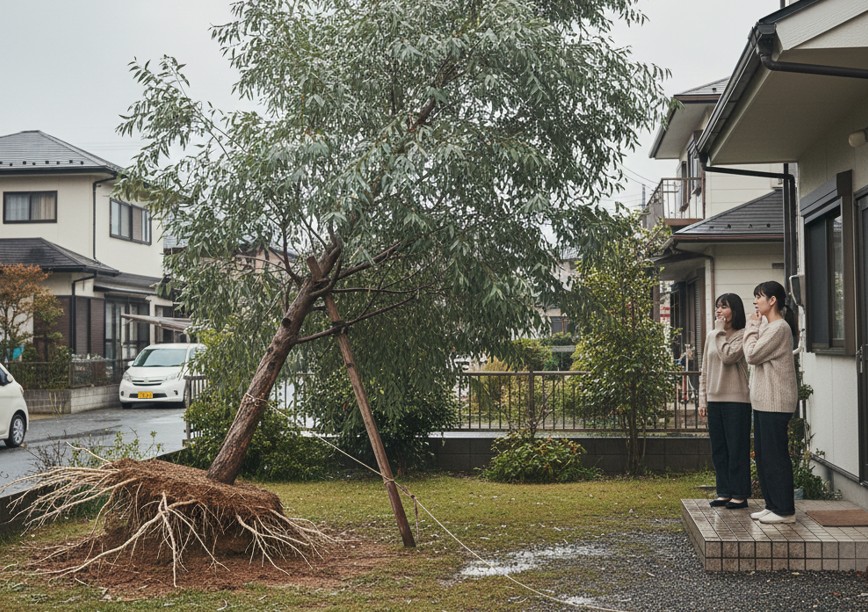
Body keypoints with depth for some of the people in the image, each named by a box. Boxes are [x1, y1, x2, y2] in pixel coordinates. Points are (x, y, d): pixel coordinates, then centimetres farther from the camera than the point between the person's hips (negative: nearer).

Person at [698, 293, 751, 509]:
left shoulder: (742, 335, -6)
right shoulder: (711, 336, 12)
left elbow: (728, 357, -23)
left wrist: (720, 332, -12)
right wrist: (702, 399, 10)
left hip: (736, 400, -6)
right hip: (714, 399, 7)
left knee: (737, 448, -2)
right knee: (718, 449, 10)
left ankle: (739, 494, 4)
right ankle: (724, 492, 17)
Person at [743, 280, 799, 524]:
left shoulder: (779, 328, -14)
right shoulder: (768, 326, 17)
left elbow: (752, 355, -16)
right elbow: (755, 356, 16)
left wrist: (752, 328, -7)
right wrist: (754, 328, 11)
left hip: (775, 402, -11)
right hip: (763, 401, 11)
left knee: (775, 455, -7)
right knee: (762, 454, 13)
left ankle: (785, 510, -2)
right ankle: (772, 505, 20)